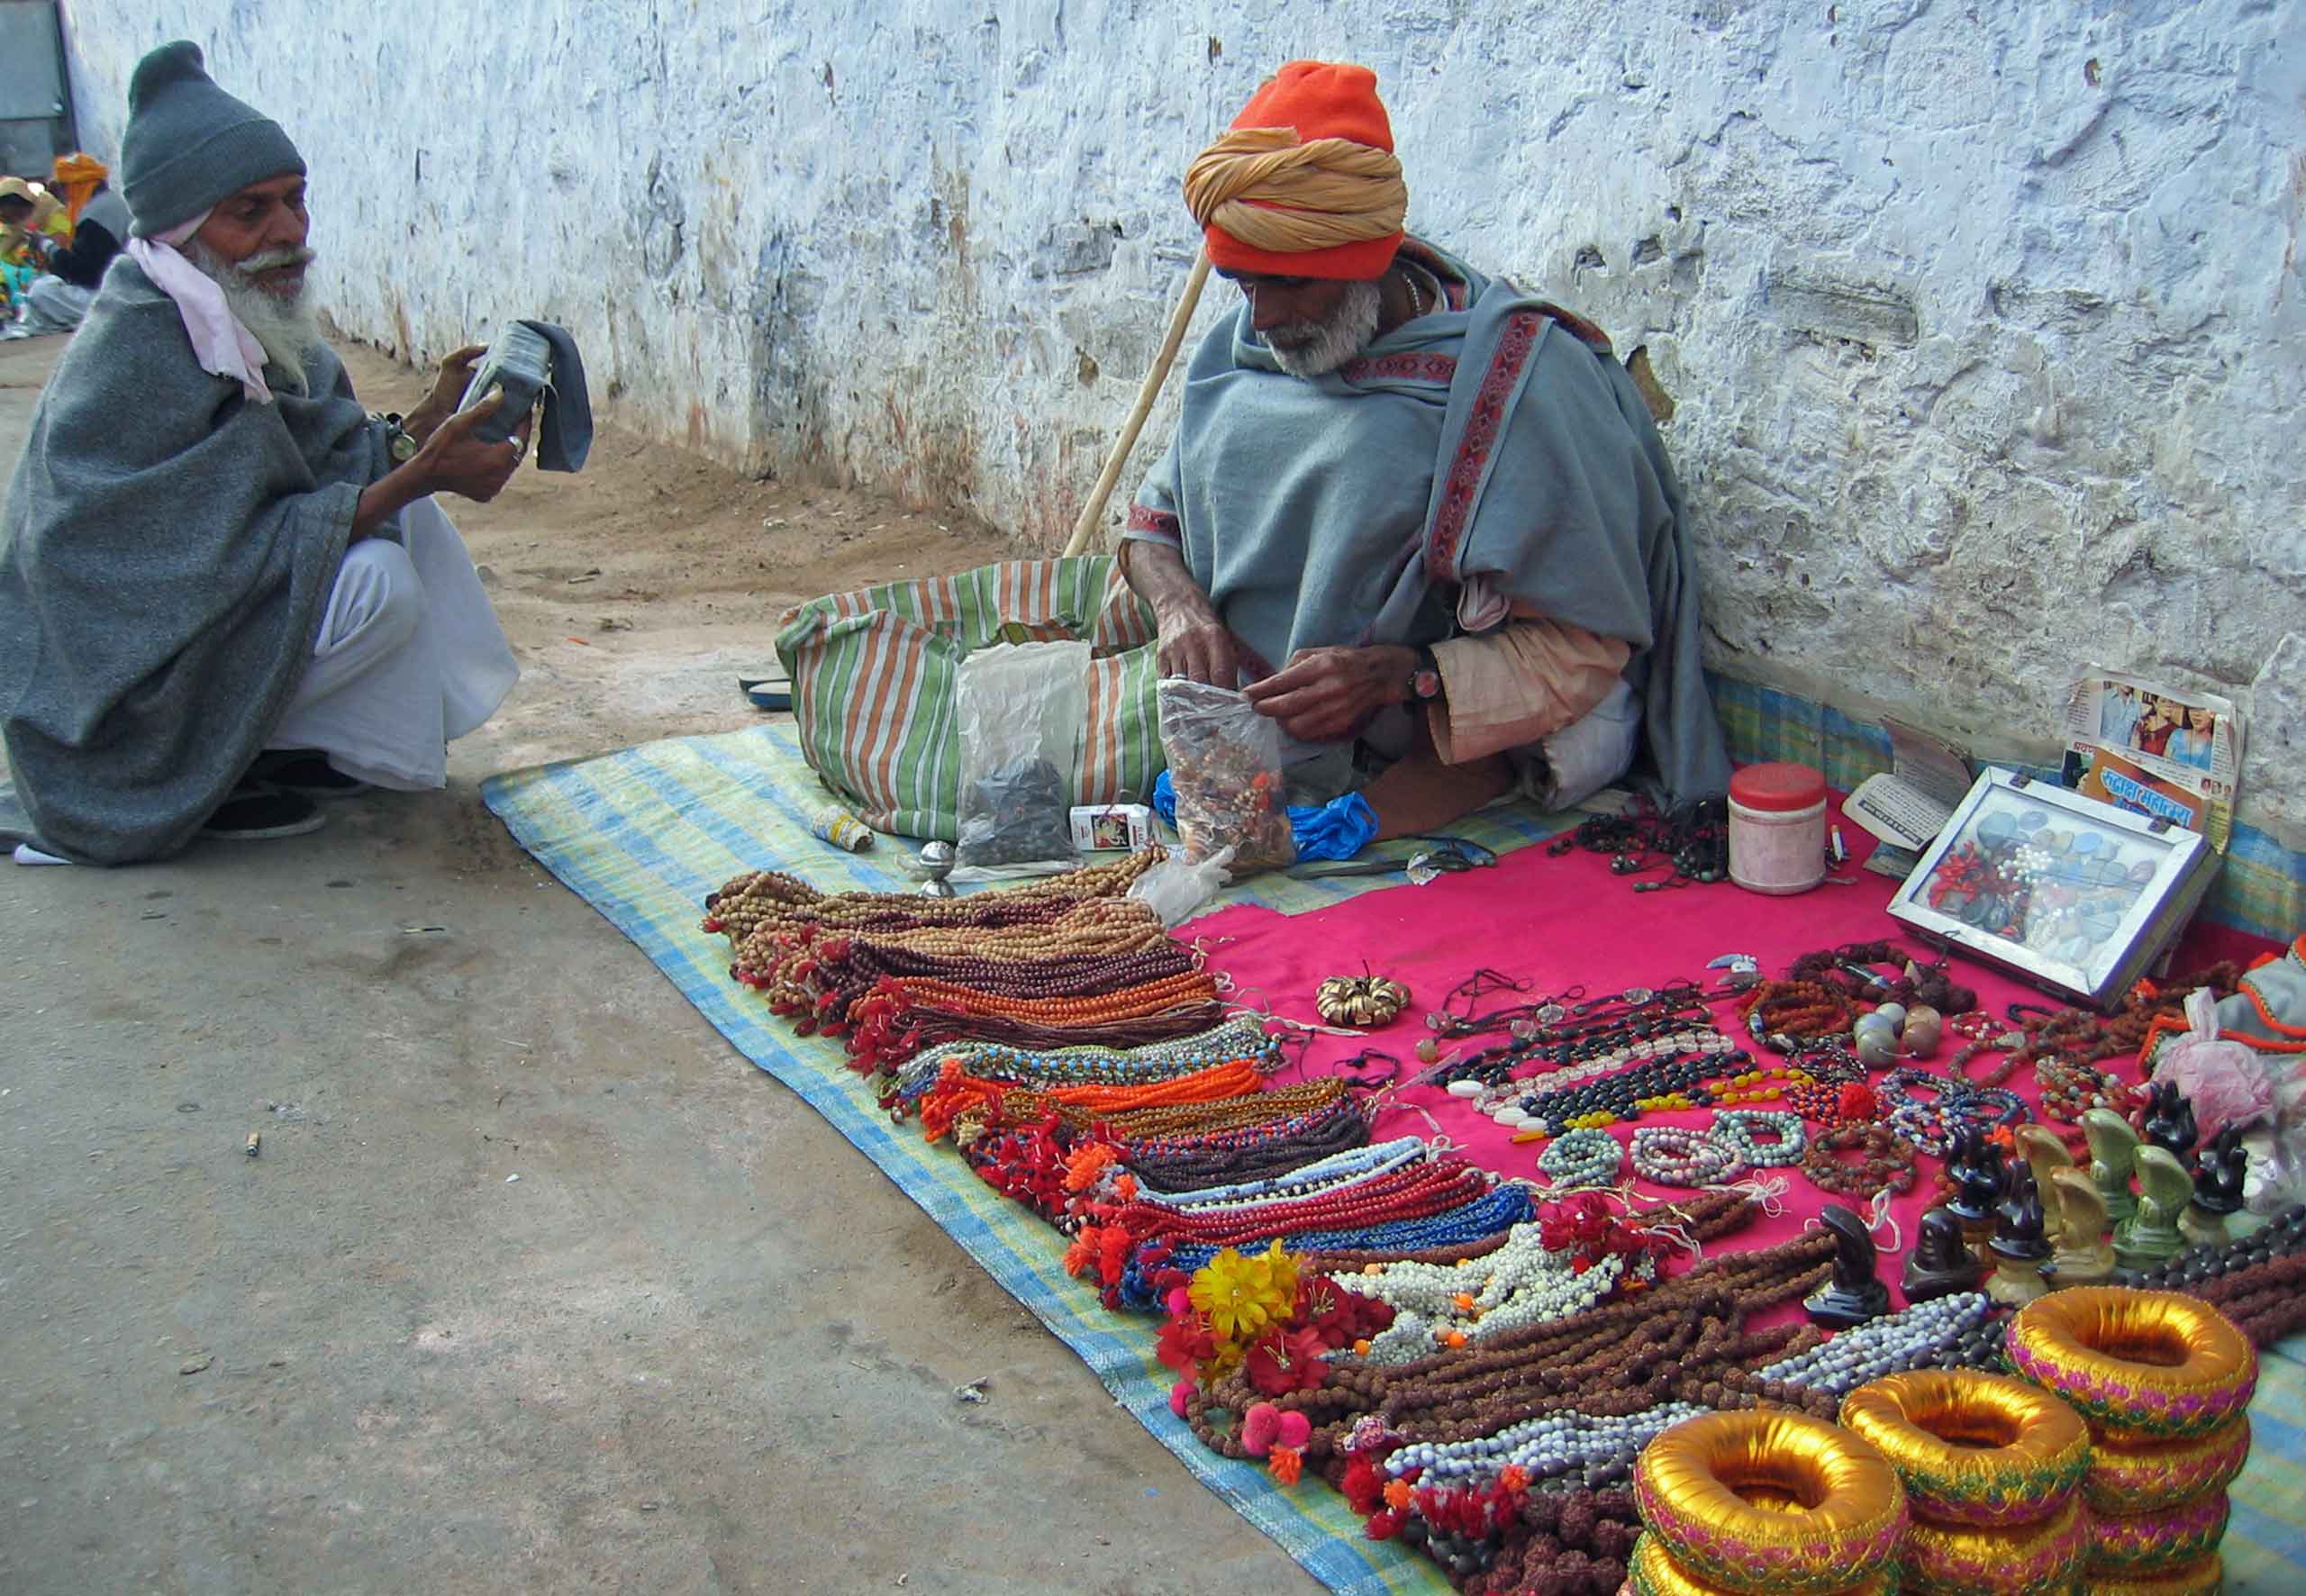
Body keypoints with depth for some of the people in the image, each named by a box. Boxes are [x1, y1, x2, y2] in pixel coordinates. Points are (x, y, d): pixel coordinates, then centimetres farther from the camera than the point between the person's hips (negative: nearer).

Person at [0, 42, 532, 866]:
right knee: (377, 581, -25)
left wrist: (426, 427, -15)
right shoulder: (138, 357, -26)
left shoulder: (251, 322, 1)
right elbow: (238, 555, -27)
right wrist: (417, 475, -30)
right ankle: (203, 772, -8)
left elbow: (328, 465, 1)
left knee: (403, 514, 7)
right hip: (112, 702, -9)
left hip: (199, 598, 9)